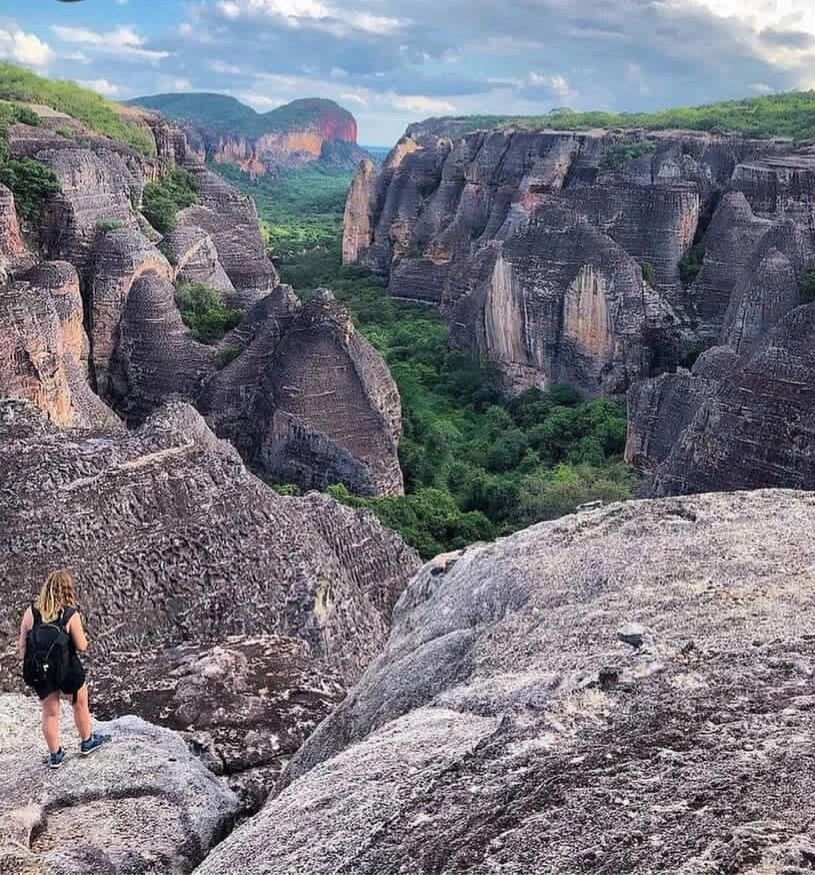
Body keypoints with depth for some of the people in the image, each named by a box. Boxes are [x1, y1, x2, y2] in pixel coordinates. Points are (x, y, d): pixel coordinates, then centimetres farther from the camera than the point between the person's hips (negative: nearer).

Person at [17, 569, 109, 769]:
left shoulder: (31, 612, -11)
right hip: (68, 670, -2)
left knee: (49, 712, 18)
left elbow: (22, 646, -5)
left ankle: (55, 755, 29)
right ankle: (86, 742, 40)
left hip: (41, 672, 3)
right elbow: (82, 647, -14)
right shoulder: (71, 615, -20)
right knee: (80, 704, 22)